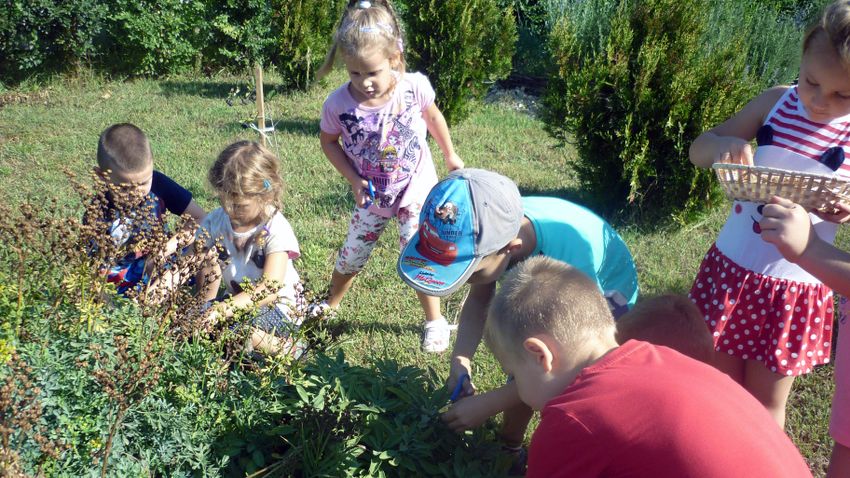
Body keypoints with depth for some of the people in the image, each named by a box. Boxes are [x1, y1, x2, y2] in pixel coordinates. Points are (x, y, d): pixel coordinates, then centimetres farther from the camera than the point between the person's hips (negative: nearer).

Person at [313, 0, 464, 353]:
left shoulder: (415, 86, -23)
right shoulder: (338, 104, -24)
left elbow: (433, 117, -1)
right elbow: (328, 141, -3)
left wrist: (451, 156, 12)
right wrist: (353, 179, -14)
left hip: (416, 189, -1)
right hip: (372, 196, 1)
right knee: (351, 256, 14)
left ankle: (435, 321, 21)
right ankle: (331, 303, 44)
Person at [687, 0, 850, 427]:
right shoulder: (777, 102, -2)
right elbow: (697, 149, 2)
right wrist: (722, 144, -21)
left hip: (795, 290, -2)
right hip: (730, 269, 2)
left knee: (766, 403, 12)